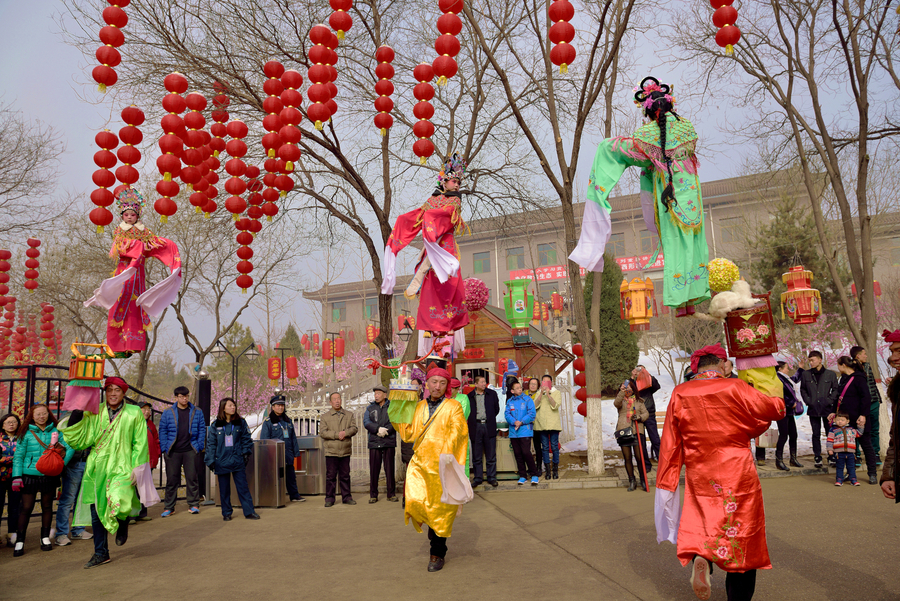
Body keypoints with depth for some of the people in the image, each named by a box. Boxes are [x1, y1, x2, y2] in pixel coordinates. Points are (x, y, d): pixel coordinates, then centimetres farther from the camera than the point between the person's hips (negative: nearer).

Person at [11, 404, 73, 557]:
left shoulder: (56, 432, 4)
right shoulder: (26, 433, 0)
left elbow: (69, 448, 0)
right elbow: (18, 456, -1)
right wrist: (16, 476, -9)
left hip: (50, 476, 2)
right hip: (30, 475, -2)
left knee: (47, 506, 10)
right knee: (26, 508, -2)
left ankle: (45, 538, 21)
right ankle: (19, 541, 8)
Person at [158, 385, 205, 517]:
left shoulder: (197, 412, 8)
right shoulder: (168, 413, 6)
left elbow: (202, 429, 9)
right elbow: (162, 430, 6)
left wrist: (199, 446, 0)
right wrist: (164, 448, -3)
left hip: (190, 450, 0)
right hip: (173, 451, 0)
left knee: (192, 478, 2)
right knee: (171, 479, 4)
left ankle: (193, 505, 13)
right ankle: (169, 507, 13)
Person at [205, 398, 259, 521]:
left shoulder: (241, 423, 5)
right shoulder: (215, 425, 2)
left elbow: (246, 439, 9)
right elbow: (211, 444, 4)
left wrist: (246, 452, -3)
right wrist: (211, 460, -1)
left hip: (238, 460, 0)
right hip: (221, 461, 0)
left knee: (243, 487, 1)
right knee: (224, 489, 8)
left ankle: (249, 512, 6)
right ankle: (226, 513, 20)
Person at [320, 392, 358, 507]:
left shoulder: (349, 415, 14)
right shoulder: (325, 417, 8)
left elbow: (354, 428, 4)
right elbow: (322, 432, -4)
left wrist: (345, 433, -16)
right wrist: (337, 435, -14)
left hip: (345, 451, 2)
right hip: (331, 451, -2)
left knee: (345, 475, 7)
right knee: (331, 475, 0)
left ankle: (346, 497, 16)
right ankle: (329, 498, 8)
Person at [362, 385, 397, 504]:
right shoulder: (370, 408, 13)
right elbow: (366, 422, -1)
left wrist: (386, 430, -17)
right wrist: (378, 429, -16)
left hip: (389, 442, -1)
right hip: (374, 442, 1)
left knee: (390, 469, 2)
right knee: (374, 469, 0)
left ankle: (391, 494, 11)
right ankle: (373, 495, 9)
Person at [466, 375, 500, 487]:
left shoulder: (492, 394, 7)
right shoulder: (470, 396, 4)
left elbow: (496, 409, 13)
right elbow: (467, 412, 8)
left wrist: (489, 418, 10)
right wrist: (471, 422, 0)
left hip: (489, 427, 1)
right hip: (475, 427, 0)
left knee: (491, 455, 4)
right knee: (476, 456, 6)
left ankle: (492, 477, 13)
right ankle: (478, 478, 15)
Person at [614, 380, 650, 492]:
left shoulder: (639, 401, 14)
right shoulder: (621, 400, 10)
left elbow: (646, 413, 12)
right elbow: (616, 403, -13)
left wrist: (639, 418, -9)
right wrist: (621, 392, -27)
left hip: (637, 431, 0)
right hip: (623, 432, 0)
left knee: (639, 457, -4)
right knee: (627, 458, 2)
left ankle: (643, 480, 12)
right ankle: (631, 481, 13)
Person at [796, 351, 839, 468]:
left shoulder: (830, 374, 1)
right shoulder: (805, 374, 4)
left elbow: (835, 389, 5)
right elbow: (803, 389, 11)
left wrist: (829, 401, -6)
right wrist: (808, 401, -1)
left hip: (827, 408, -1)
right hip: (813, 409, 1)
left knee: (830, 433, 4)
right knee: (816, 434, 5)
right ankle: (818, 457, 12)